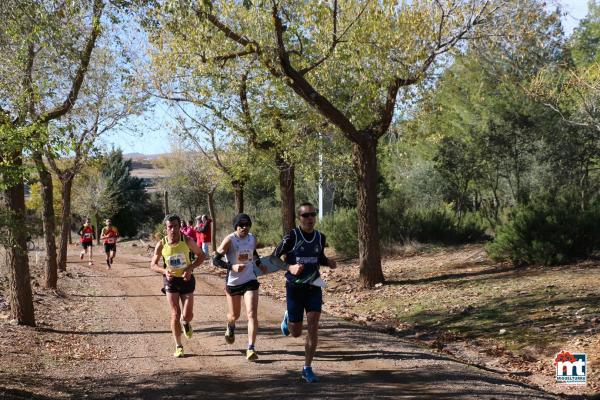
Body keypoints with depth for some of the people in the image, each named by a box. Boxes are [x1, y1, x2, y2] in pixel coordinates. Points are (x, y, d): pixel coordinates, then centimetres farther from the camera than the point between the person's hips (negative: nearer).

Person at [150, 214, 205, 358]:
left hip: (186, 279, 0)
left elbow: (201, 255, 0)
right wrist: (164, 271, -21)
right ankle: (178, 346, 9)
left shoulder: (187, 241, -12)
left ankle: (185, 323, 38)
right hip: (170, 280, 0)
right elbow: (153, 265, 0)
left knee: (187, 315, -2)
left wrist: (191, 267, -17)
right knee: (175, 314, -5)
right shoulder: (161, 245, -10)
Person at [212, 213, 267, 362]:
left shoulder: (252, 239, 1)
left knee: (252, 314, -13)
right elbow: (215, 259, -14)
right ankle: (230, 328, 53)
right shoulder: (229, 240, -14)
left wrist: (260, 265, 12)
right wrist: (232, 267, -26)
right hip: (233, 282, -2)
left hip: (250, 281, 2)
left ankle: (251, 348, -11)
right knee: (234, 315, 15)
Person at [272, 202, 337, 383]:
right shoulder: (291, 237, -14)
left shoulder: (320, 237, 0)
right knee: (296, 333, 7)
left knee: (313, 327, -10)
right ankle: (288, 318, 44)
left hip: (313, 287, 3)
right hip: (295, 287, -3)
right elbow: (274, 257, -8)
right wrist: (290, 268, -24)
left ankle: (307, 369, 1)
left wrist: (329, 262, -4)